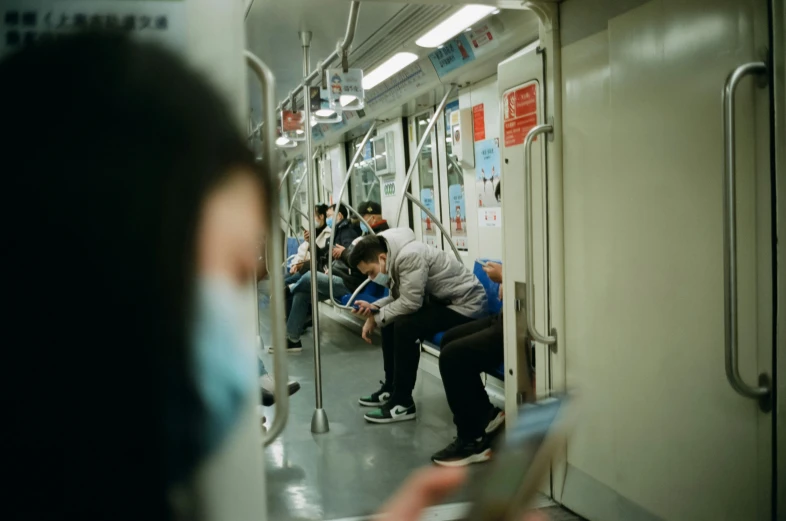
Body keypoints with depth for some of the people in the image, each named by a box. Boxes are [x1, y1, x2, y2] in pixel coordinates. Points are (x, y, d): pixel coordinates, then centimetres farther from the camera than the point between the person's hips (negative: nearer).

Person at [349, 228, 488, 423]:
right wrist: (374, 308, -7)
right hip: (442, 300, 10)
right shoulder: (395, 257, 3)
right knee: (390, 321, 7)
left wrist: (376, 318, -14)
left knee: (405, 326, -25)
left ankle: (403, 404, -13)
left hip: (465, 304, -10)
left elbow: (410, 303, -28)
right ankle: (391, 389, 18)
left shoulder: (410, 256, -27)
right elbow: (398, 298, 11)